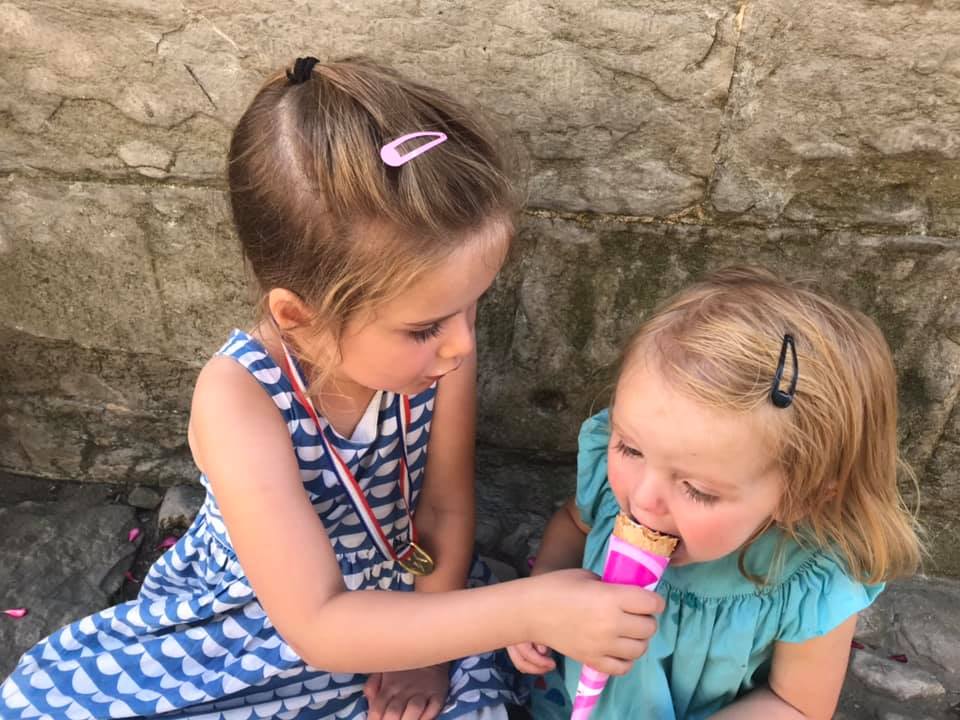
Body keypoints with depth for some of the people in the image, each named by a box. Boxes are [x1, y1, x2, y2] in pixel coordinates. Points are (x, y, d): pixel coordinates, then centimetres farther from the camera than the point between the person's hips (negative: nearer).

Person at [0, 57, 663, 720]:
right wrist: (529, 611, -40)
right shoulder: (239, 399, -33)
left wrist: (425, 648, -8)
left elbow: (446, 507, -9)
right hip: (246, 626, -1)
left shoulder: (440, 348, -23)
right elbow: (319, 626, -35)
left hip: (405, 605, 2)